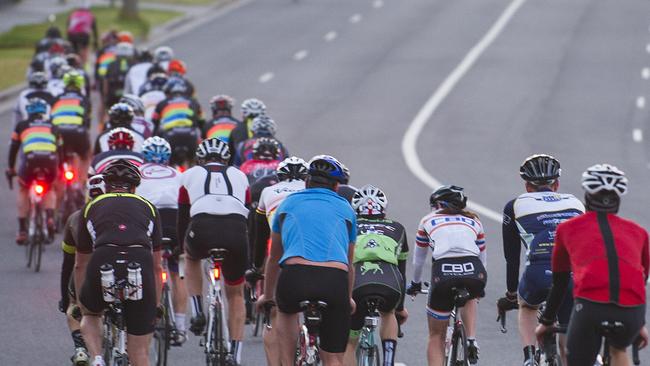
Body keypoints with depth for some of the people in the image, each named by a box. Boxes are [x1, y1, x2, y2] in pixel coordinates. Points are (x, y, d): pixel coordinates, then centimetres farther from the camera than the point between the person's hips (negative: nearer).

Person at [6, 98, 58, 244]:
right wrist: (59, 168, 44)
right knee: (49, 189, 29)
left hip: (30, 158, -1)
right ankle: (50, 217, 2)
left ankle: (22, 230, 16)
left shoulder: (22, 126, 24)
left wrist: (10, 168, 37)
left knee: (23, 190, 24)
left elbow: (14, 147, 26)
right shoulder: (51, 126, 28)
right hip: (50, 159, 1)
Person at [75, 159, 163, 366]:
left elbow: (80, 266, 38)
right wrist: (155, 307, 44)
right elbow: (157, 267, 33)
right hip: (140, 265, 0)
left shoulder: (92, 207, 28)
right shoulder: (148, 208, 28)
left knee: (90, 314, 33)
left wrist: (80, 304, 51)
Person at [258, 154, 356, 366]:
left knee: (287, 313, 36)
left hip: (296, 274, 0)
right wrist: (349, 299, 58)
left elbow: (274, 258, 40)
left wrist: (267, 296, 55)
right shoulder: (345, 209, 28)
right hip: (335, 279, 0)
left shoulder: (289, 203, 28)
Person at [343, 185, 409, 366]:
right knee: (388, 314, 36)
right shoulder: (396, 229, 33)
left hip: (356, 283, -1)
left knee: (349, 342, 20)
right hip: (390, 286, 1)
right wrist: (400, 307, 53)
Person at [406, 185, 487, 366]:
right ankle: (471, 340, 15)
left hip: (443, 272, -1)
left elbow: (418, 259, 37)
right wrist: (478, 286, 55)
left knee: (436, 336, 16)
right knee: (469, 298, 38)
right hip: (474, 272, 1)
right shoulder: (473, 221, 29)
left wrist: (415, 283, 55)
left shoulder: (428, 220, 26)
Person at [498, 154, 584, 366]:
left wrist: (510, 295, 40)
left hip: (539, 271, -1)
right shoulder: (575, 204, 29)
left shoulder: (516, 206, 23)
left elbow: (511, 257, 27)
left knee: (527, 307, 33)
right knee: (567, 343, 18)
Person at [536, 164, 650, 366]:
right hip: (631, 312, 2)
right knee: (618, 350, 34)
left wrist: (546, 322, 46)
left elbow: (559, 281, 32)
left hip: (590, 306, -2)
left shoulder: (568, 228, 23)